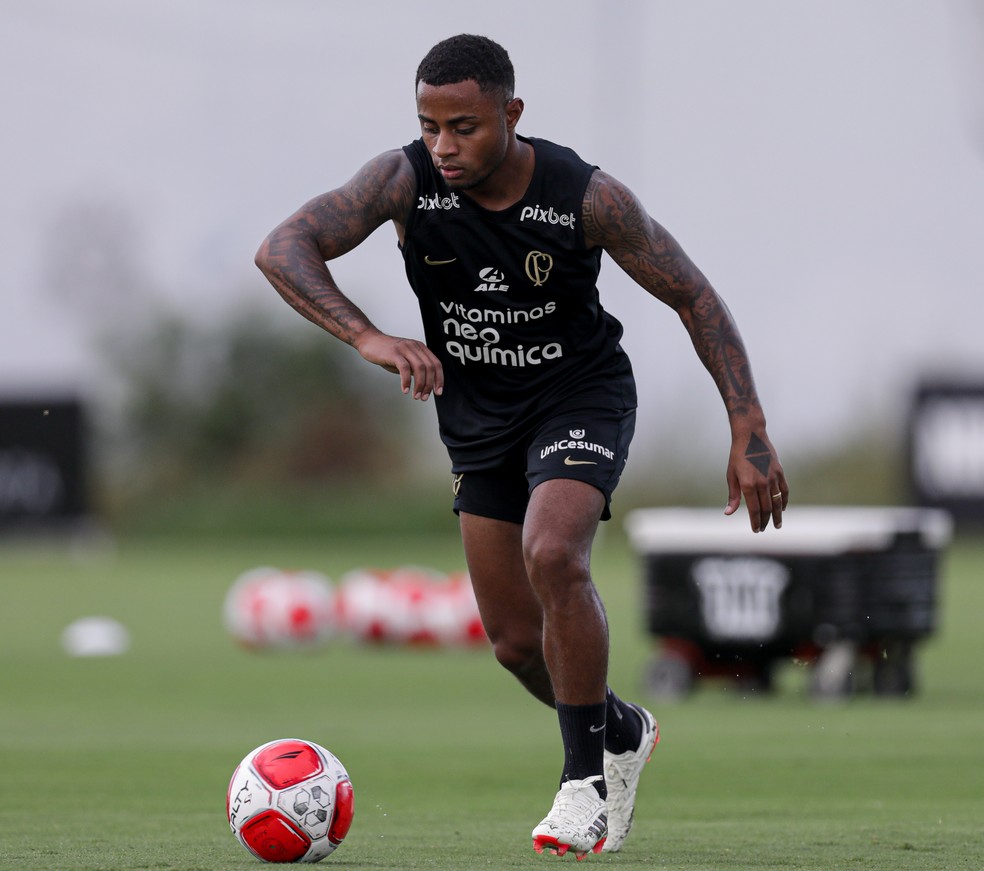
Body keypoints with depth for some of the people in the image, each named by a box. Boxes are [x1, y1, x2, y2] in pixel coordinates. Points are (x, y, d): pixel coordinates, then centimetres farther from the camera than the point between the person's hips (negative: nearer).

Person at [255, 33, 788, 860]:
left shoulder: (587, 197, -23)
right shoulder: (407, 180, -20)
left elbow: (694, 297, -12)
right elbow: (284, 249, -30)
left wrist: (750, 434, -17)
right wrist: (370, 339, -46)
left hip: (580, 396, -4)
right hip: (478, 416, 4)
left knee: (553, 555, -30)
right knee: (516, 640, 6)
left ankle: (587, 779, -15)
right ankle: (622, 733, 38)